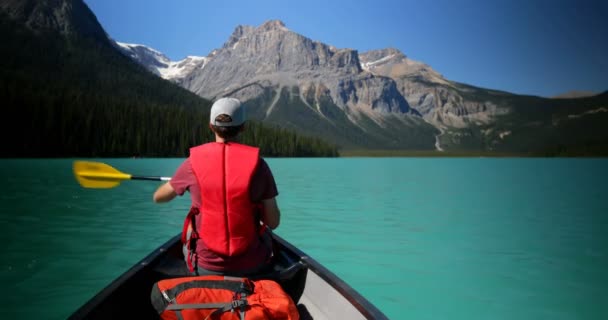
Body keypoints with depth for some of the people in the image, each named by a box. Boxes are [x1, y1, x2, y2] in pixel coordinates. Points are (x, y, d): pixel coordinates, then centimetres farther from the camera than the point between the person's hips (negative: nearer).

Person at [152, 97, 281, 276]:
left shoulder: (194, 161, -7)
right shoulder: (257, 162, -10)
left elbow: (158, 198, 10)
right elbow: (274, 223, -7)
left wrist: (182, 184, 31)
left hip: (206, 267, 1)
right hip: (252, 267, 0)